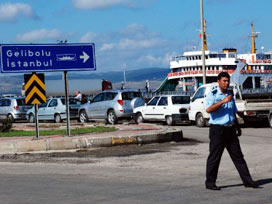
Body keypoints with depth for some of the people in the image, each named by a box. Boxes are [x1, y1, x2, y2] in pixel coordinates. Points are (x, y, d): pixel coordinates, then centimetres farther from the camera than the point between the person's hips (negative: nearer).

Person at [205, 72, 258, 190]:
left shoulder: (230, 95, 17)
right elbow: (208, 110, -24)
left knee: (238, 156, 7)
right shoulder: (212, 95, -5)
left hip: (230, 129, 6)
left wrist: (238, 127, 20)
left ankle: (247, 181, 9)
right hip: (217, 129, -6)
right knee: (214, 157, -2)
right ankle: (210, 183, 7)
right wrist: (223, 101, -28)